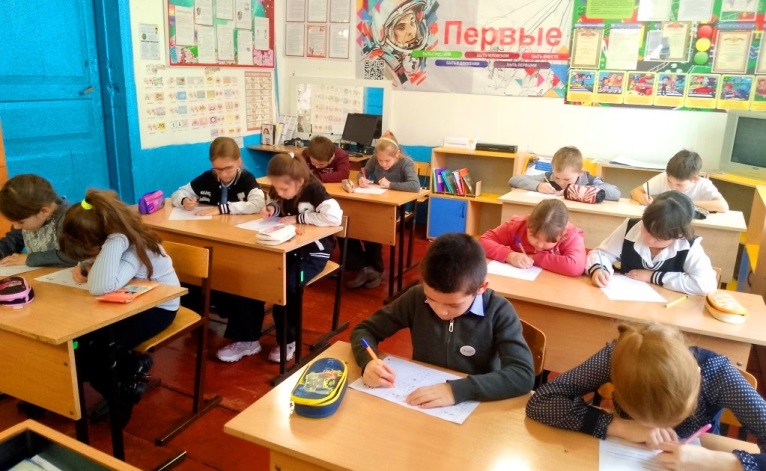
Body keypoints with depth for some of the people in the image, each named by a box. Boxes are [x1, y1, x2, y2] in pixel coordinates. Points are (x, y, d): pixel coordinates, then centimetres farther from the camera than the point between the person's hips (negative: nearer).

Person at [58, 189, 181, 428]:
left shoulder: (134, 252, -34)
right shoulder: (120, 238, -13)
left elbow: (99, 287, -50)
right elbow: (95, 258, 8)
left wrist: (115, 240, -48)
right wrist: (83, 266, -16)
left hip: (158, 306, -8)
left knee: (97, 342, -19)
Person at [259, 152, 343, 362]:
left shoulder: (313, 190, -21)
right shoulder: (280, 190, 0)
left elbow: (335, 217, -33)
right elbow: (275, 203, 21)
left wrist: (298, 218, -24)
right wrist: (271, 208, -5)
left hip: (313, 251, -7)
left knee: (287, 283, -28)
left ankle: (288, 339, -6)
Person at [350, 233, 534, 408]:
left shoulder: (499, 312, -16)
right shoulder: (417, 298, -10)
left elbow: (523, 375, -24)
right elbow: (364, 330, -1)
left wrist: (457, 389, -34)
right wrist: (368, 362, -21)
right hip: (419, 407, 1)